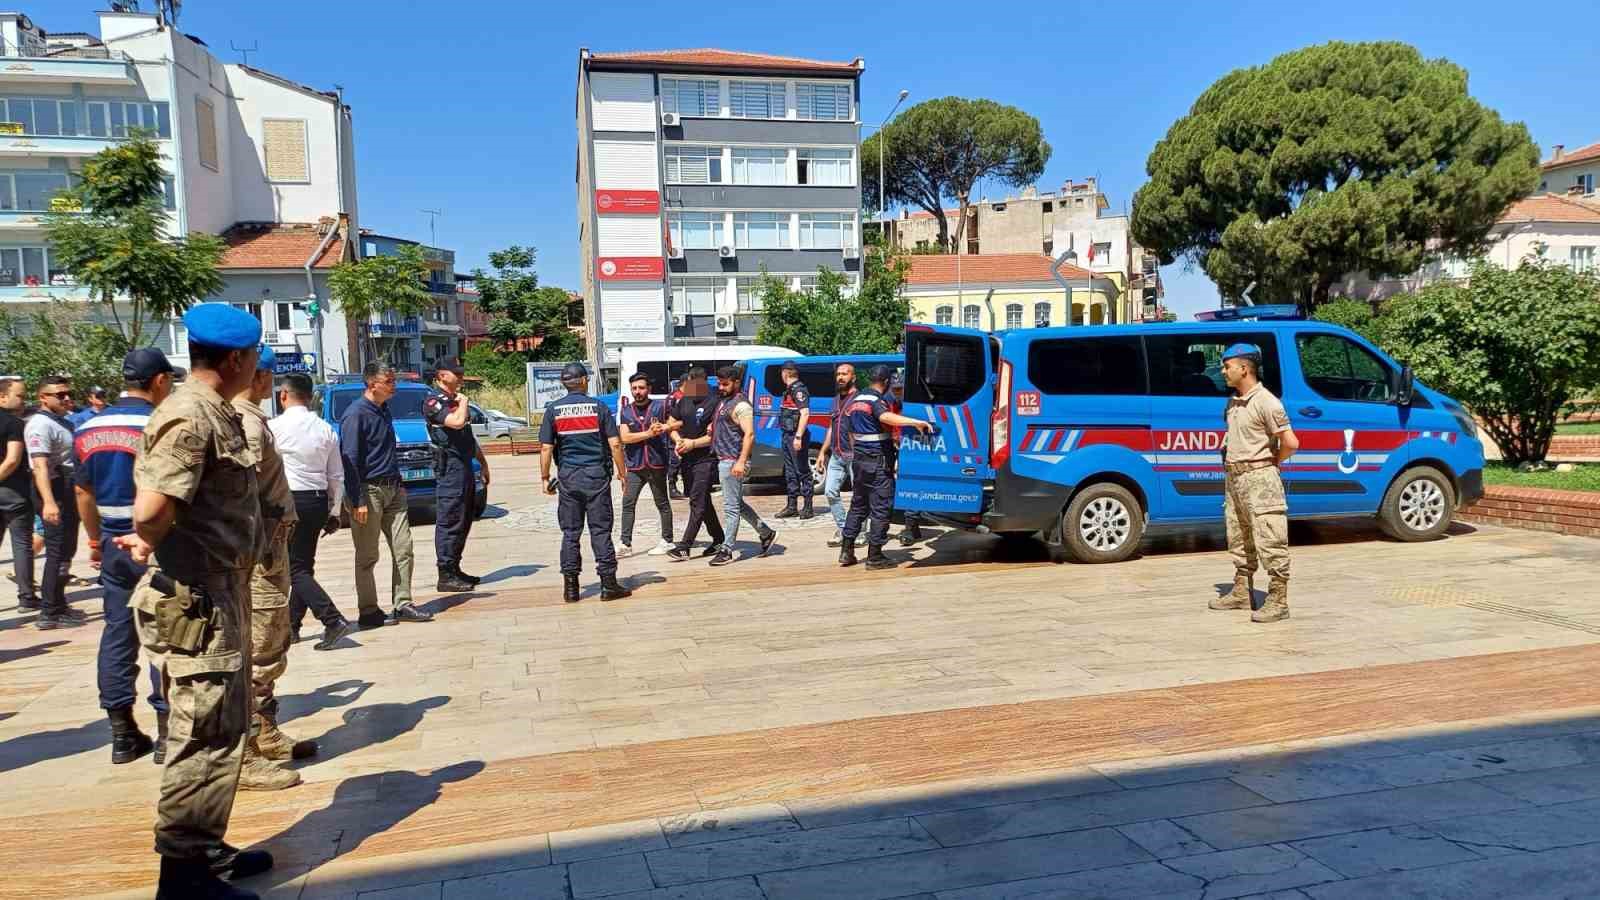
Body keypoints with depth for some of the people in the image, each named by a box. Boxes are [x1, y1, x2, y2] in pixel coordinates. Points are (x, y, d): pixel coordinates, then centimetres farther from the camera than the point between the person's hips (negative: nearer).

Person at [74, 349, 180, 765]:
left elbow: (83, 491, 13)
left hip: (114, 544, 6)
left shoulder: (88, 429, 7)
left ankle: (122, 734, 16)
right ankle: (166, 731, 5)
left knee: (118, 634, 10)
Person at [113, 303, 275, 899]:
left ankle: (206, 849, 32)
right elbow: (151, 510, -27)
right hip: (196, 597, -10)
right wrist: (150, 543, -7)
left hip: (220, 589, 10)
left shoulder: (216, 413, 12)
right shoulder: (191, 417, -19)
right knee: (207, 737, -2)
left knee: (225, 727, 19)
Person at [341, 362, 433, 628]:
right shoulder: (356, 414, -13)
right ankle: (369, 611, 9)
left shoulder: (383, 410, 13)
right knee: (367, 556, 1)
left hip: (392, 490, 8)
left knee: (403, 548, 5)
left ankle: (403, 604, 12)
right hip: (368, 491, -8)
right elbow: (349, 460, -16)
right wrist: (357, 501, -20)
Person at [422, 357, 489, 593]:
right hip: (449, 468, -10)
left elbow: (469, 435, 25)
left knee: (464, 522, 13)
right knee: (449, 522, -7)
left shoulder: (454, 401, 19)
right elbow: (457, 422, -28)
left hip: (464, 465, 10)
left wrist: (482, 462, 23)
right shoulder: (434, 401, -10)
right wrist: (463, 403, -9)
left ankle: (454, 569, 21)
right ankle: (446, 576, -4)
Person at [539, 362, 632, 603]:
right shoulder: (598, 407, -2)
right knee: (600, 530, 3)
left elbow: (546, 448, -2)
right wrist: (621, 471, 6)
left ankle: (570, 587, 9)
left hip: (568, 477, 1)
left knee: (570, 532, 7)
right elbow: (615, 443, -5)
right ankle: (608, 584, 4)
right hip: (597, 475, -1)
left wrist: (545, 477, 6)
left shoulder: (553, 409, 1)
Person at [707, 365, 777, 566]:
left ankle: (726, 551, 1)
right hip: (723, 460, 10)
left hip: (733, 462, -10)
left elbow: (749, 434, -21)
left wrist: (741, 461, -26)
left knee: (731, 507, -4)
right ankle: (766, 534, 28)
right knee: (738, 504, 17)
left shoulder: (741, 405, -13)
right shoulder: (724, 402, 16)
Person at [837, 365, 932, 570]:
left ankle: (847, 550, 17)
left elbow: (849, 431, 20)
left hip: (859, 459, 9)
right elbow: (886, 417, -36)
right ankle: (874, 556, 0)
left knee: (858, 505, 17)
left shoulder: (855, 398, 14)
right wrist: (917, 422, -42)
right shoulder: (876, 400, -13)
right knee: (880, 508, -2)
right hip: (878, 462, -8)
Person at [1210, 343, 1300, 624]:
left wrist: (1272, 462, -3)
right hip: (1233, 477, 9)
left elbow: (1290, 442, -18)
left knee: (1269, 542, -6)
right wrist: (1228, 459, 13)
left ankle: (1278, 602, -2)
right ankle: (1241, 593, 27)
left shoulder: (1266, 402, -15)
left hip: (1258, 478, -9)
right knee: (1239, 540, 16)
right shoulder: (1233, 402, 12)